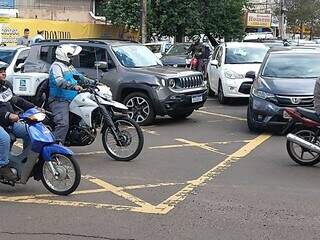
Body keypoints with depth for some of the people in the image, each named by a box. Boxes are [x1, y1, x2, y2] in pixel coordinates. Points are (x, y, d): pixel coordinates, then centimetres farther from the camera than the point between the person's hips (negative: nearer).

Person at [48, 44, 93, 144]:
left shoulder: (69, 67, 22)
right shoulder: (56, 66, -10)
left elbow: (79, 77, 27)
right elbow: (59, 81, -27)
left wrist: (93, 83, 16)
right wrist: (74, 86, -39)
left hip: (70, 101, 10)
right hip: (59, 101, -10)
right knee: (63, 124, -23)